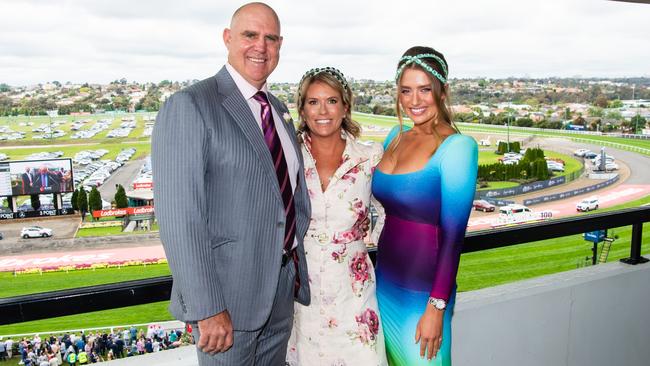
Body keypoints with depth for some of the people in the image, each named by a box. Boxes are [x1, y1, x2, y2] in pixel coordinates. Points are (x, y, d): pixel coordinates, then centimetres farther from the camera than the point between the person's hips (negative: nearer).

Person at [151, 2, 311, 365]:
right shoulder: (189, 107, -14)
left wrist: (299, 271, 11)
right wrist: (208, 309, -21)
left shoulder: (280, 110, 10)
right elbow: (180, 218, -20)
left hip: (282, 288, 7)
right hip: (229, 294, -7)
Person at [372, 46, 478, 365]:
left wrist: (437, 306, -17)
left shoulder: (457, 146, -16)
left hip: (423, 291, -6)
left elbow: (453, 233, -17)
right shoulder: (396, 136, 3)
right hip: (385, 281, 6)